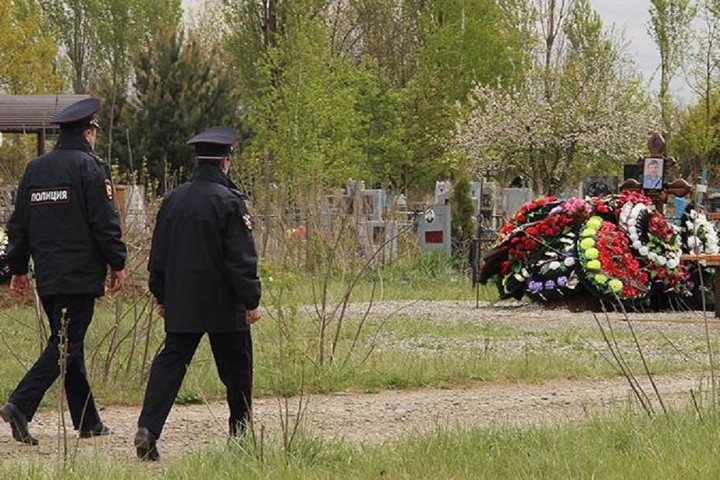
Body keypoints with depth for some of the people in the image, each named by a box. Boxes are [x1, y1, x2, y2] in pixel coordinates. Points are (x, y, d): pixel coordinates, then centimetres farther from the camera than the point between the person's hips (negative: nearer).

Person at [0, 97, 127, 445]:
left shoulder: (35, 169, 12)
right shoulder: (89, 167, -8)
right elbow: (104, 221, -12)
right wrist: (117, 264, -3)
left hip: (47, 275, 7)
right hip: (81, 273, -7)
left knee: (69, 343, 14)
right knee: (65, 345, -7)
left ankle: (88, 422, 20)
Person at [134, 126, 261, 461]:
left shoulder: (174, 199, 6)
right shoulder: (228, 201, -12)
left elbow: (158, 254, 12)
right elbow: (242, 257, -14)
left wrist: (161, 296, 21)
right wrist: (251, 300, -8)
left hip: (180, 302, 5)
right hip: (223, 304, -5)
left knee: (171, 360, 3)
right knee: (235, 367, 11)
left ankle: (148, 428, -14)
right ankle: (241, 436, 21)